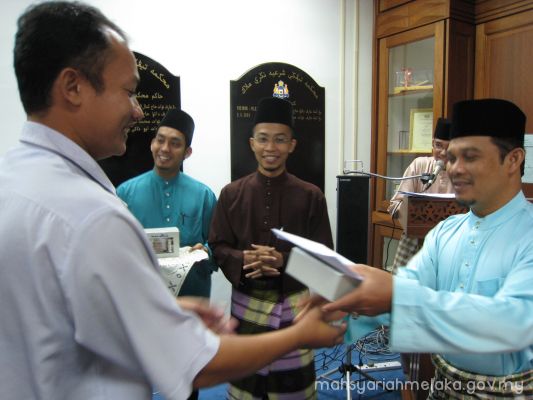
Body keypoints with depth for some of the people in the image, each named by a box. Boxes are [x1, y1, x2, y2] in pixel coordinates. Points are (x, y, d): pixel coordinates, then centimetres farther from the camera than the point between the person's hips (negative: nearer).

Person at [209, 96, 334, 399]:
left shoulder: (311, 196, -3)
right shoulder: (231, 194, -1)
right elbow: (218, 247, 1)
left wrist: (283, 261, -19)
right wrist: (245, 259, -19)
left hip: (294, 302, -1)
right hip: (247, 301, 1)